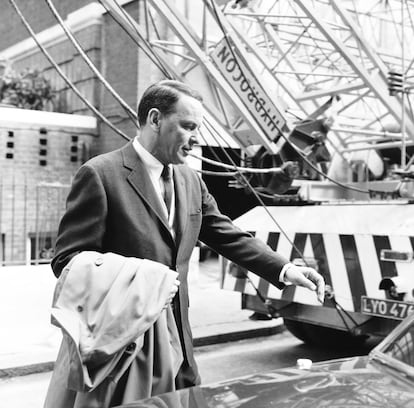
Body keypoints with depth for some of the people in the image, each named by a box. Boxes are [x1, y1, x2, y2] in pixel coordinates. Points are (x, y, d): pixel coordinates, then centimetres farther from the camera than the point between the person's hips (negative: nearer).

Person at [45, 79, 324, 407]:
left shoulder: (190, 179, 10)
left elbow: (229, 236, 12)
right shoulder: (100, 174, -12)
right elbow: (67, 259, -14)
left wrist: (285, 269, 0)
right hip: (122, 341, -6)